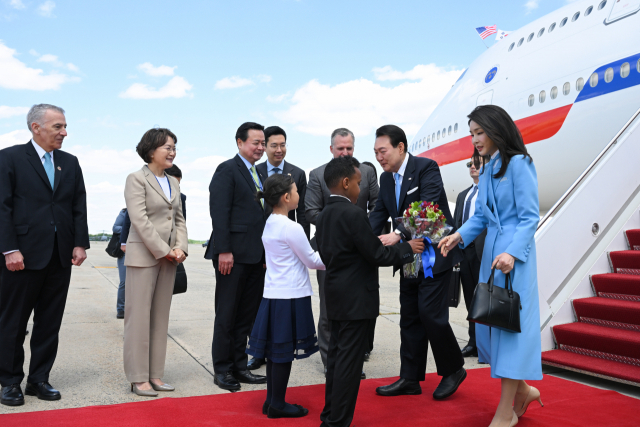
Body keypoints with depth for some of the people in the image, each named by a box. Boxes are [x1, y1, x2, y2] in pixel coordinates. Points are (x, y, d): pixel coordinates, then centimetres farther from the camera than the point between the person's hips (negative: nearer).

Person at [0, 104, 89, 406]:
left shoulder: (70, 163, 13)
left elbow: (79, 207, 11)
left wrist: (80, 243, 1)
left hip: (61, 257, 5)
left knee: (50, 323, 9)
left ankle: (39, 379, 21)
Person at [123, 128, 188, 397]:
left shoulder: (173, 183, 15)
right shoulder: (136, 179, -5)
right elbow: (140, 220, -14)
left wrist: (181, 248, -2)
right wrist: (163, 251, -15)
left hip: (169, 258, 7)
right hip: (143, 256, -7)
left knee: (161, 317, 9)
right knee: (139, 317, -1)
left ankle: (155, 375, 17)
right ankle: (138, 379, 7)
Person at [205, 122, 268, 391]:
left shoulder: (259, 175, 18)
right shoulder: (227, 170, -6)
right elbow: (219, 212, -13)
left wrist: (266, 252, 13)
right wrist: (224, 250, -19)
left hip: (256, 257, 8)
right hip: (234, 256, -8)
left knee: (246, 315, 13)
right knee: (227, 315, 3)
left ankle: (239, 367, 24)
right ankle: (222, 370, 15)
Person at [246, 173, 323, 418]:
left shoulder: (269, 225, 10)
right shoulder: (292, 228, -16)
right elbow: (312, 261, -9)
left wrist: (324, 258, 19)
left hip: (273, 294, 8)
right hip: (290, 297, -8)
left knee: (274, 350, 13)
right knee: (285, 351, 2)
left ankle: (272, 400, 23)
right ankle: (278, 405, 12)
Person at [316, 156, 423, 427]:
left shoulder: (324, 216, 9)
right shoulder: (354, 214, -18)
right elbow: (377, 255, -17)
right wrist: (408, 249, -5)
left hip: (336, 297, 9)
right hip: (357, 299, -9)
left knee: (337, 355, 16)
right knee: (350, 360, -1)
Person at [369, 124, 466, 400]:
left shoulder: (426, 168, -14)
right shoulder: (386, 178, 9)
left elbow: (427, 208, -27)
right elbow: (379, 214, 4)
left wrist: (398, 234, -39)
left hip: (435, 253, -8)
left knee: (431, 313, -8)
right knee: (410, 317, 10)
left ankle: (453, 370, 15)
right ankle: (410, 379, 20)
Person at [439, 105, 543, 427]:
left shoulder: (519, 164, -10)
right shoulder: (487, 171, 14)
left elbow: (530, 217, -14)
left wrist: (512, 253, -26)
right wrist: (459, 235, -3)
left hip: (514, 254, -8)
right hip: (491, 251, 8)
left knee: (509, 323, -3)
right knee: (489, 322, 10)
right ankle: (522, 389, 29)